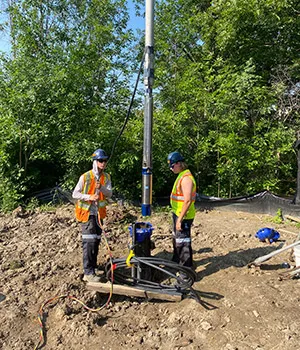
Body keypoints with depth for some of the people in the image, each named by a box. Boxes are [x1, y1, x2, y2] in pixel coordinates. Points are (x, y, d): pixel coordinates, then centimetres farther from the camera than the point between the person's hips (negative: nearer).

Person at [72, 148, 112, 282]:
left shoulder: (106, 177, 4)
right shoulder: (85, 177, -9)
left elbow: (109, 194, -4)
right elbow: (75, 194, -7)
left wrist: (101, 188, -23)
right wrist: (89, 197, -22)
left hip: (99, 213, 6)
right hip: (87, 213, -5)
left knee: (96, 240, 14)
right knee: (89, 241, -11)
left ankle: (92, 265, 30)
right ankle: (88, 273, -7)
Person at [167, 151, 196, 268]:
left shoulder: (186, 178, -22)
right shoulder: (181, 175, 11)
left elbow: (187, 201, -27)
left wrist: (180, 219, -25)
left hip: (183, 216, -11)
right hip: (178, 214, 11)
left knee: (183, 243, -1)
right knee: (177, 240, 24)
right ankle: (176, 262, 42)